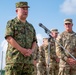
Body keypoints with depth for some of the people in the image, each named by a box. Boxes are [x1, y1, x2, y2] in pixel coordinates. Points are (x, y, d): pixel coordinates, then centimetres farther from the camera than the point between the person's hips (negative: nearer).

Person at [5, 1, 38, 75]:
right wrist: (22, 50, -15)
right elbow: (9, 38, -7)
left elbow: (34, 42, 17)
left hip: (29, 59, 5)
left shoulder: (31, 26, 22)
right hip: (14, 58, -5)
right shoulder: (11, 23, 7)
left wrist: (31, 50, -6)